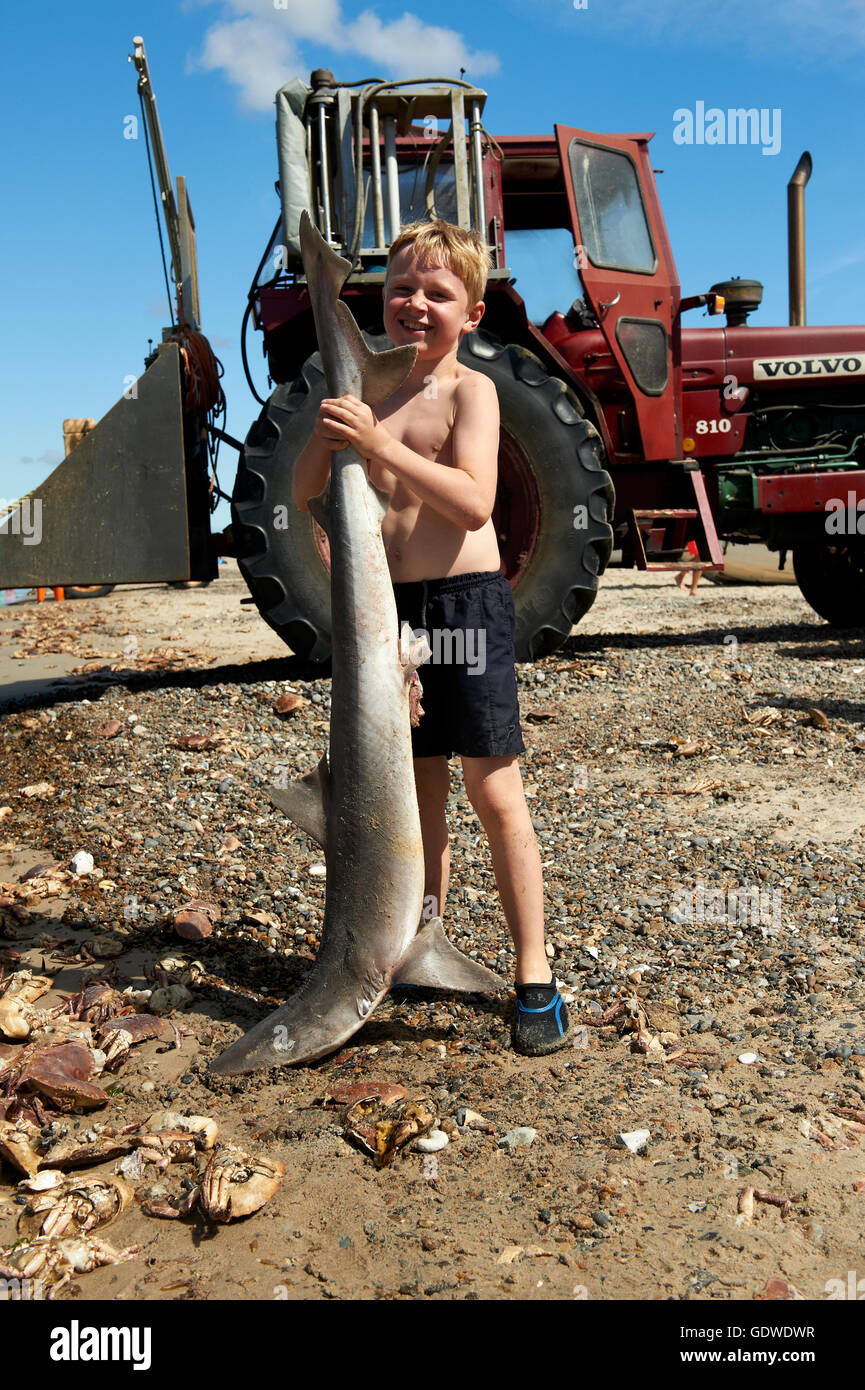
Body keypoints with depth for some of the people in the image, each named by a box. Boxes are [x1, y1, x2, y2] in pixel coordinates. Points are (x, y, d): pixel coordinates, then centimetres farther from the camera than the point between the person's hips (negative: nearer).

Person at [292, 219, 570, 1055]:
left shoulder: (469, 389, -4)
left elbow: (474, 502, -18)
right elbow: (305, 499, 8)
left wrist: (381, 445, -24)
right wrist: (326, 431, -9)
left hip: (463, 602, -5)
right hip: (386, 606, 5)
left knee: (493, 793, -1)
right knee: (414, 791, 13)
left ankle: (534, 975, 11)